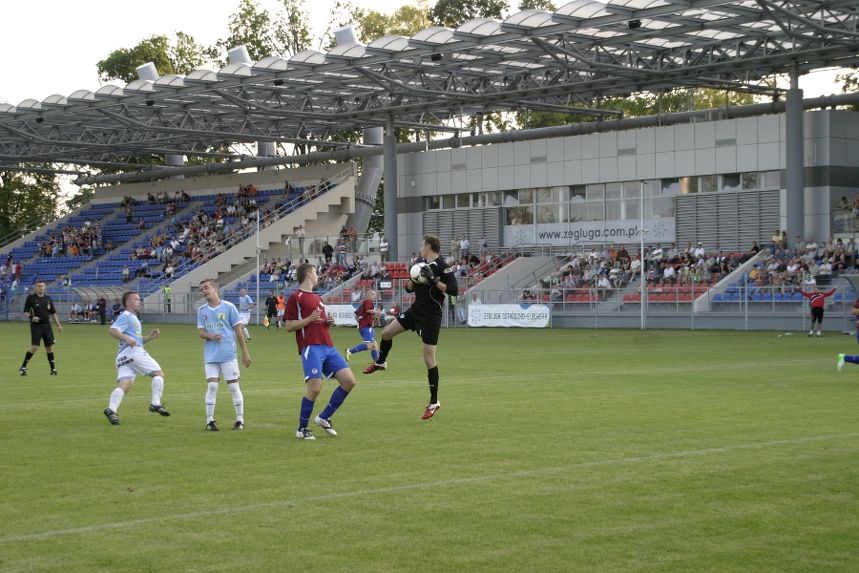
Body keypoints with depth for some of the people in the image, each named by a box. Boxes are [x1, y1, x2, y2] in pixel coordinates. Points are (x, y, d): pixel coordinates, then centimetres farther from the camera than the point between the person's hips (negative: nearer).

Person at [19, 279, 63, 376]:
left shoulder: (48, 299, 10)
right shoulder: (31, 298, -2)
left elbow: (53, 313, 16)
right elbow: (25, 312, 0)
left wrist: (58, 325, 11)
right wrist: (31, 317, -19)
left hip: (47, 325, 4)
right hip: (36, 325, -4)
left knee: (50, 346, 3)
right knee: (35, 346, -13)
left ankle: (53, 368, 10)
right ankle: (23, 367, -1)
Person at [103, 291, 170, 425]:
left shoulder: (132, 318, 32)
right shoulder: (126, 316, 0)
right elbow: (112, 330, -15)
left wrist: (150, 337, 23)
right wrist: (126, 338, -28)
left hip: (123, 357, 9)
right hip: (133, 352, -9)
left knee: (124, 384, -8)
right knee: (159, 373, 1)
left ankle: (111, 409, -27)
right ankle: (155, 404, -5)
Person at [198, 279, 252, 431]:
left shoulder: (229, 307, -2)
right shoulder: (202, 310, 8)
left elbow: (238, 329, 1)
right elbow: (201, 332, 7)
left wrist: (245, 352, 0)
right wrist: (210, 336, -18)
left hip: (229, 355, -2)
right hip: (210, 355, 2)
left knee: (233, 386, 1)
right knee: (211, 386, -3)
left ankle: (240, 420, 10)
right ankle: (210, 421, 4)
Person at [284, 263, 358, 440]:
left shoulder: (317, 298, 24)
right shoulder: (295, 298, 0)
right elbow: (289, 326, -4)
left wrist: (328, 322, 9)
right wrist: (310, 318, -14)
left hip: (328, 347, 8)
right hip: (311, 348, -8)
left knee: (349, 381, -2)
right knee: (315, 388, -16)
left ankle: (324, 418, 11)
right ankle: (302, 428, 2)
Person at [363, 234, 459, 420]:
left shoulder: (442, 266, -14)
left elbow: (454, 290, -21)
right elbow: (409, 288, 14)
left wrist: (434, 280, -25)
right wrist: (413, 278, -7)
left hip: (431, 317, -7)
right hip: (416, 311, 7)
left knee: (429, 359, -5)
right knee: (386, 333, 9)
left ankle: (434, 402, 4)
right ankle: (380, 362, 40)